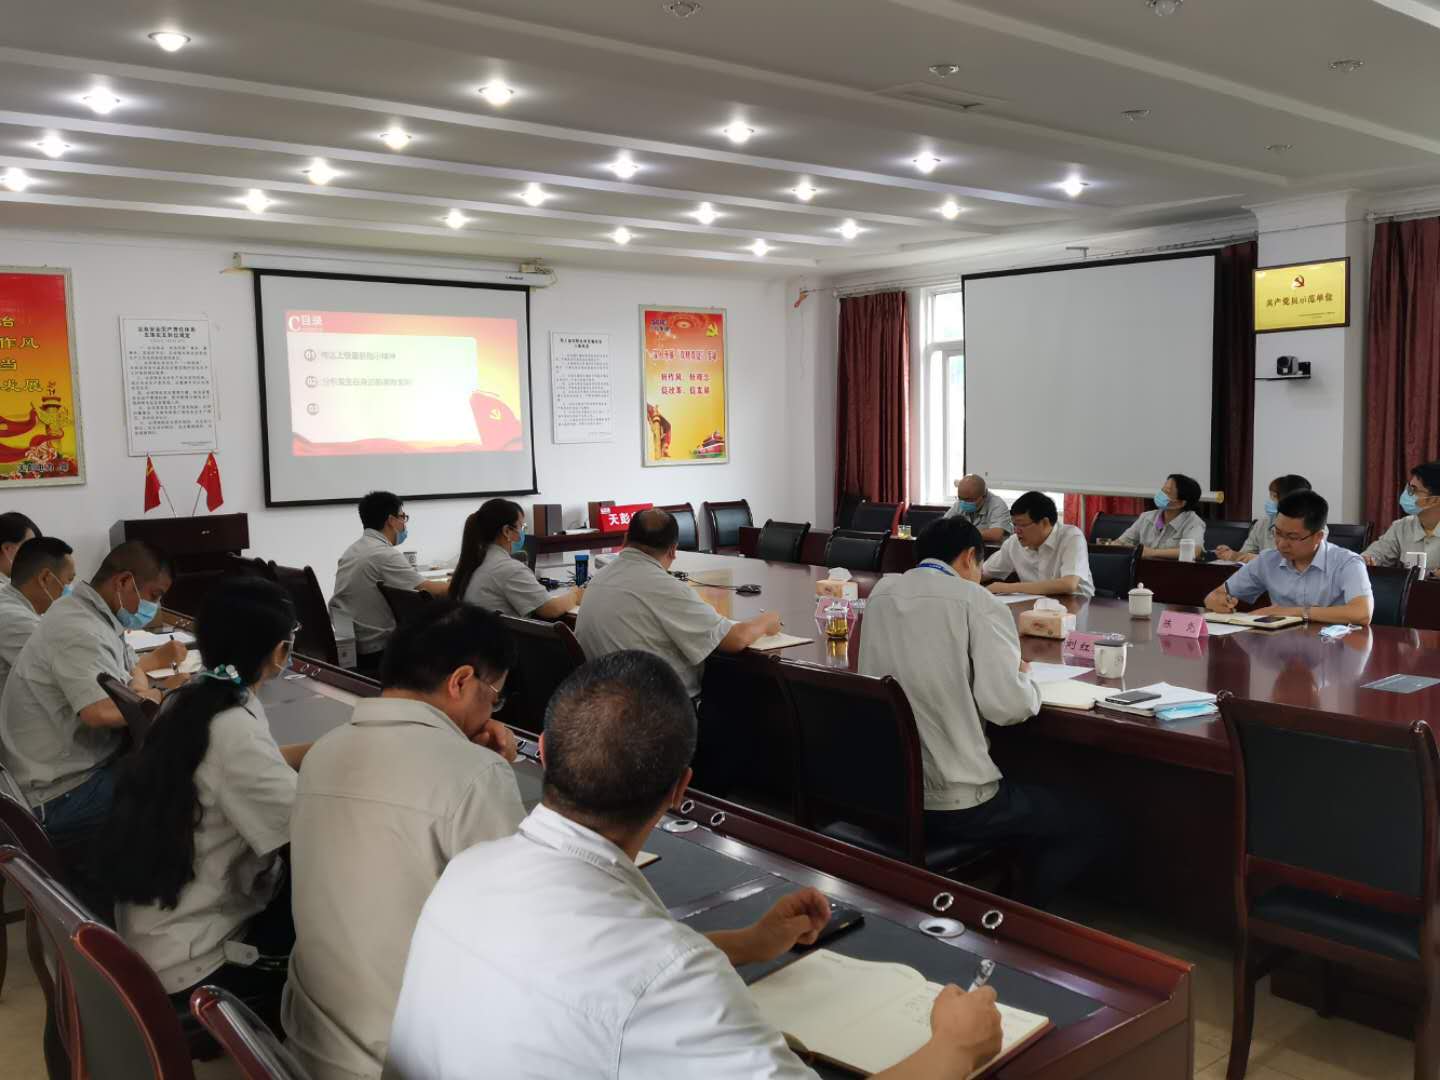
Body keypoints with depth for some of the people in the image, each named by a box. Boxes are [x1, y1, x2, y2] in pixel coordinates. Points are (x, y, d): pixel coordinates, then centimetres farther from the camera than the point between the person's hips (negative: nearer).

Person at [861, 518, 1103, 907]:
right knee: (1082, 831, 15)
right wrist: (1023, 675, 3)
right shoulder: (977, 603, -12)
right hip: (952, 803, -7)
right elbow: (1006, 706, -19)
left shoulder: (880, 593, 6)